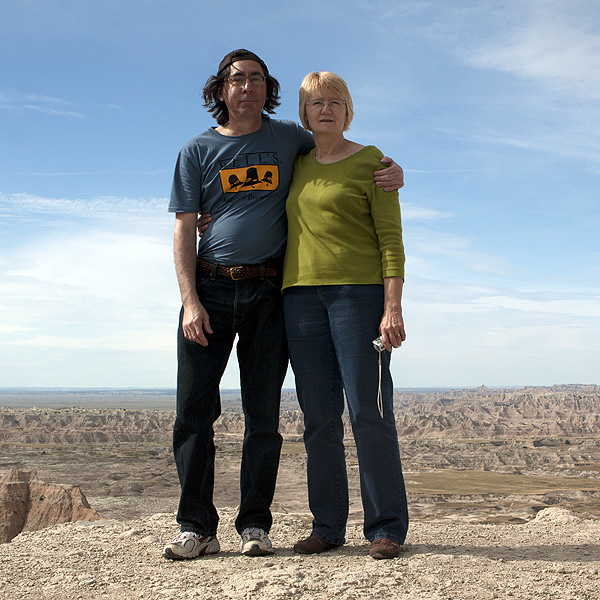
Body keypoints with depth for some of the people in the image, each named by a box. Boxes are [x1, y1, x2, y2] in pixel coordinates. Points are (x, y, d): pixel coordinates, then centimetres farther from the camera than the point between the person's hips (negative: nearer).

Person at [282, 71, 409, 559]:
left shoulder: (370, 161, 4)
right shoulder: (296, 165, 19)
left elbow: (391, 238, -3)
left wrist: (393, 308, -13)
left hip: (360, 291, -4)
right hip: (302, 295, 5)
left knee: (369, 412, -6)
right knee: (319, 418, 4)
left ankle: (386, 527, 3)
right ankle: (328, 526, 11)